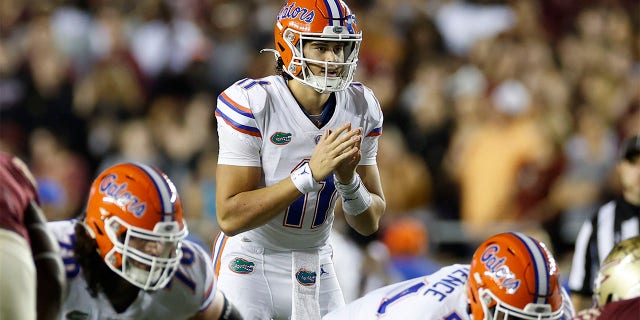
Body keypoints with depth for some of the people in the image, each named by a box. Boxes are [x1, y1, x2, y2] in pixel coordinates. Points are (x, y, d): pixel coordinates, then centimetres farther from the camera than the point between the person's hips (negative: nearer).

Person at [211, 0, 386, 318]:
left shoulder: (361, 108, -3)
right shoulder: (251, 103, -19)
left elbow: (370, 223, 2)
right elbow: (229, 217, -24)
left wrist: (348, 180, -20)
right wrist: (311, 174, -30)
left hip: (316, 267, 5)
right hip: (250, 265, -5)